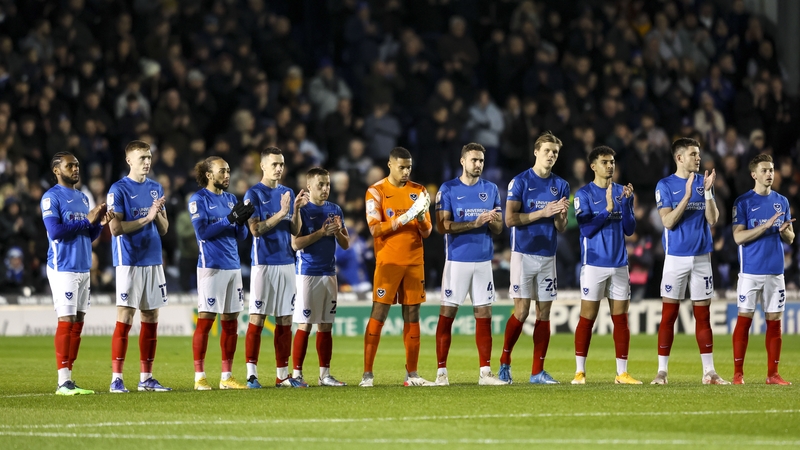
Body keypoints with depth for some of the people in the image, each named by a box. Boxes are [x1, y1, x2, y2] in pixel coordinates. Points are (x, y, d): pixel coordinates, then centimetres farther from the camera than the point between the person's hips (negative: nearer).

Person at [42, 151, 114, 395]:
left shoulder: (82, 198, 17)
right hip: (63, 268, -8)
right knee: (66, 321, -10)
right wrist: (86, 220, -16)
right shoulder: (51, 197, -8)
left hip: (83, 268, 8)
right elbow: (55, 231, -20)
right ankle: (63, 382, -10)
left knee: (78, 323, 6)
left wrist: (100, 223, 1)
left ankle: (69, 378, 9)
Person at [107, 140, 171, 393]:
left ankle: (146, 377, 12)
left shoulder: (156, 189, 13)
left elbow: (164, 229, 14)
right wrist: (146, 218, -16)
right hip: (129, 261, -6)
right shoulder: (119, 190, -6)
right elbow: (116, 228, -13)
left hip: (153, 261, 6)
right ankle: (116, 378, -5)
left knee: (151, 319, 7)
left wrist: (158, 214, -7)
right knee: (125, 319, -8)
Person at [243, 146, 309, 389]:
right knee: (257, 317, -7)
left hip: (286, 262, 6)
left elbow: (295, 231, 11)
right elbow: (256, 230, -13)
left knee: (285, 318, 6)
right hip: (263, 263, -6)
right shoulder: (254, 194, -4)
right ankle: (251, 374, -7)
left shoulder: (288, 193, 13)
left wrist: (297, 209, -5)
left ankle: (283, 374, 10)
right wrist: (280, 213, -18)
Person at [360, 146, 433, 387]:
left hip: (414, 262, 4)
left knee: (412, 315, 4)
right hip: (388, 262, -4)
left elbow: (427, 232, 9)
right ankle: (367, 374, -5)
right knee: (378, 315, -6)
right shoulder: (376, 191, -2)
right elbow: (375, 229, -12)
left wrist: (421, 218, -13)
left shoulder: (418, 191, 10)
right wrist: (405, 217, -20)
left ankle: (412, 374, 8)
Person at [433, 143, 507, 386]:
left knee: (484, 315, 3)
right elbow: (442, 225, -11)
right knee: (447, 314, -3)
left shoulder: (491, 190, 10)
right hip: (457, 259, -4)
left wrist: (494, 222, -13)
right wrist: (474, 223, -19)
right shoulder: (448, 190, -2)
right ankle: (441, 371, 1)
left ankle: (485, 372, 6)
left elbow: (499, 228, 11)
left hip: (483, 260, 4)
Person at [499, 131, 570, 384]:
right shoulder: (520, 181, -3)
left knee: (544, 313, 3)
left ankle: (538, 371, 6)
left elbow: (561, 229, 10)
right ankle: (504, 363, 8)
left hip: (548, 256, 4)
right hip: (524, 254, -4)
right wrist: (542, 213, -16)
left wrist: (561, 215, -12)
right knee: (521, 311, -8)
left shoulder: (561, 186, 10)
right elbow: (510, 219, -10)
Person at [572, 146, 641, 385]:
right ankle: (580, 371, 3)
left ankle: (622, 372, 8)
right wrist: (608, 209, -19)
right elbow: (586, 228, -11)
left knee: (621, 318, 4)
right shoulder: (584, 194, -2)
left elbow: (629, 229, 4)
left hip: (619, 264, 4)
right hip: (594, 264, -4)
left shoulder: (623, 192, 10)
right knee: (587, 318, -2)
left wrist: (625, 202, -10)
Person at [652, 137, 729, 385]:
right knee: (669, 315, -2)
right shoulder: (665, 185, -3)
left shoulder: (703, 182, 7)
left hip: (702, 257, 3)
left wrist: (707, 191, -13)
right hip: (676, 257, -3)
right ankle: (662, 371, 2)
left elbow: (712, 219, -1)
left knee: (703, 315, 5)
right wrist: (687, 195, -20)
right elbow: (668, 222, -12)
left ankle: (709, 371, 7)